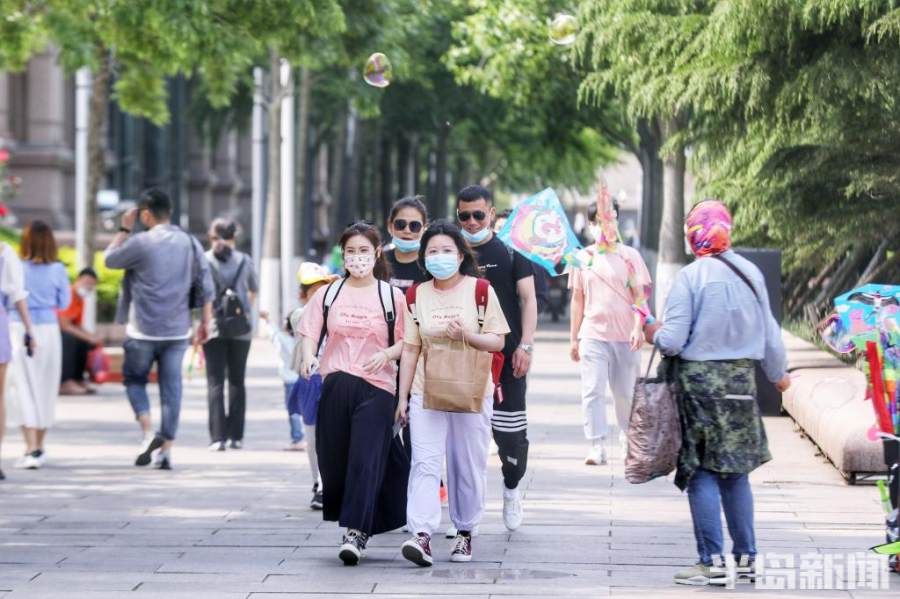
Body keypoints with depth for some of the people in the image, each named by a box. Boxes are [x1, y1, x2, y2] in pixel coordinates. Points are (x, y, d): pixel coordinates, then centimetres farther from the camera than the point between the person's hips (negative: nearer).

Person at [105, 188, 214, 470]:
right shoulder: (190, 243, 4)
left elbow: (110, 259, 5)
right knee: (171, 387, 7)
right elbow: (205, 286, 4)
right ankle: (166, 450, 5)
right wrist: (205, 322, 11)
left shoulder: (140, 243, -11)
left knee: (134, 379, 13)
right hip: (178, 331, 4)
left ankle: (149, 432, -7)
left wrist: (124, 229, 13)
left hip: (143, 330, -4)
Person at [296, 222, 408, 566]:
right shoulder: (328, 294, 10)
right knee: (333, 459, 4)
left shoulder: (391, 296, 4)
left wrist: (388, 354, -14)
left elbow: (406, 341, 6)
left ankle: (355, 533, -17)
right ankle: (358, 526, 22)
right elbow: (310, 332, 5)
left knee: (366, 460, -13)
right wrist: (308, 357, -15)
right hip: (335, 384, 3)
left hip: (377, 387, -3)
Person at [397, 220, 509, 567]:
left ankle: (465, 532, 21)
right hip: (427, 393, 1)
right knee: (425, 462, -11)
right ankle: (422, 536, -20)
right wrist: (402, 397, 6)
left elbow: (497, 342, -2)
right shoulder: (416, 296, 6)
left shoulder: (480, 291, -2)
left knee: (468, 466, 6)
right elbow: (410, 349, 8)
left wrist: (466, 335, -21)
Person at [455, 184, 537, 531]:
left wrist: (525, 346, -9)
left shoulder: (510, 251, 3)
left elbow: (528, 298, 1)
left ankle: (511, 488, 25)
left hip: (506, 357, -2)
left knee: (511, 431, -2)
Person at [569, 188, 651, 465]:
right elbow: (577, 299, 13)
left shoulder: (629, 255, 5)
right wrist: (573, 338, 12)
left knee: (626, 391, 5)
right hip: (593, 334, 1)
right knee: (593, 391, -8)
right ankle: (597, 446, -9)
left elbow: (640, 296, 2)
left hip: (625, 335, 0)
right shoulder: (583, 257, 8)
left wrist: (638, 327, -11)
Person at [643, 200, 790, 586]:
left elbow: (672, 341, -13)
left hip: (700, 382, -5)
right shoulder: (750, 273, 2)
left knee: (702, 472, 1)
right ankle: (746, 557, 18)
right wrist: (777, 373, 27)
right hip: (741, 380, 5)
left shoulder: (690, 277, -12)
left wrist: (654, 334, 9)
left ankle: (712, 562, -1)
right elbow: (769, 332, 10)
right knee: (735, 471, 15)